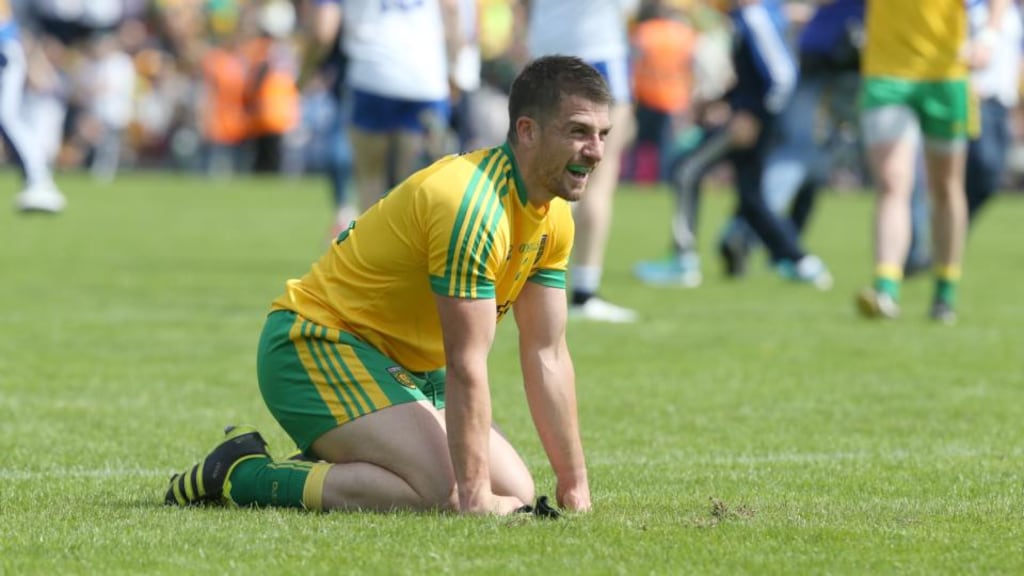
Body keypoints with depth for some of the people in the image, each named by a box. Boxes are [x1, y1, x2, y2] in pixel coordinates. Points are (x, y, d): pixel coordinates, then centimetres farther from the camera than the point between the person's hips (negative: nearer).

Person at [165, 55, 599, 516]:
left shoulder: (553, 218, 3)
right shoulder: (471, 204, -27)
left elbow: (547, 355, 7)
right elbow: (466, 367, -27)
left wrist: (574, 483, 3)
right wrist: (473, 497, -27)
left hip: (401, 366, 10)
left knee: (515, 493, 4)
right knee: (442, 493, -27)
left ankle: (326, 467, 14)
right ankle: (243, 474, -12)